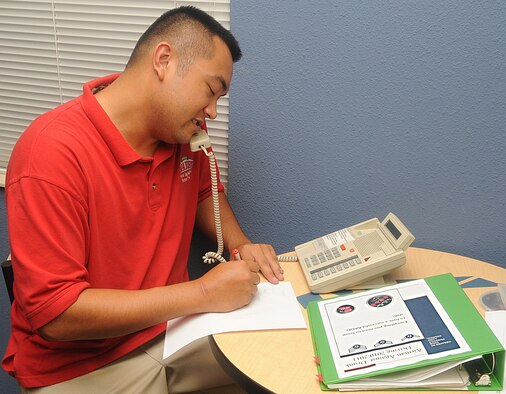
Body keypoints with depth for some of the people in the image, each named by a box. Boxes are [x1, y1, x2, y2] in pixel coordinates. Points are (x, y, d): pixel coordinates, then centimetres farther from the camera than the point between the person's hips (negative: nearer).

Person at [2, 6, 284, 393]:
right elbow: (54, 312, -26)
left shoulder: (183, 132, -3)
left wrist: (240, 244, -2)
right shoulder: (52, 153, -25)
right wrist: (203, 293, -26)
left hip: (175, 326, 6)